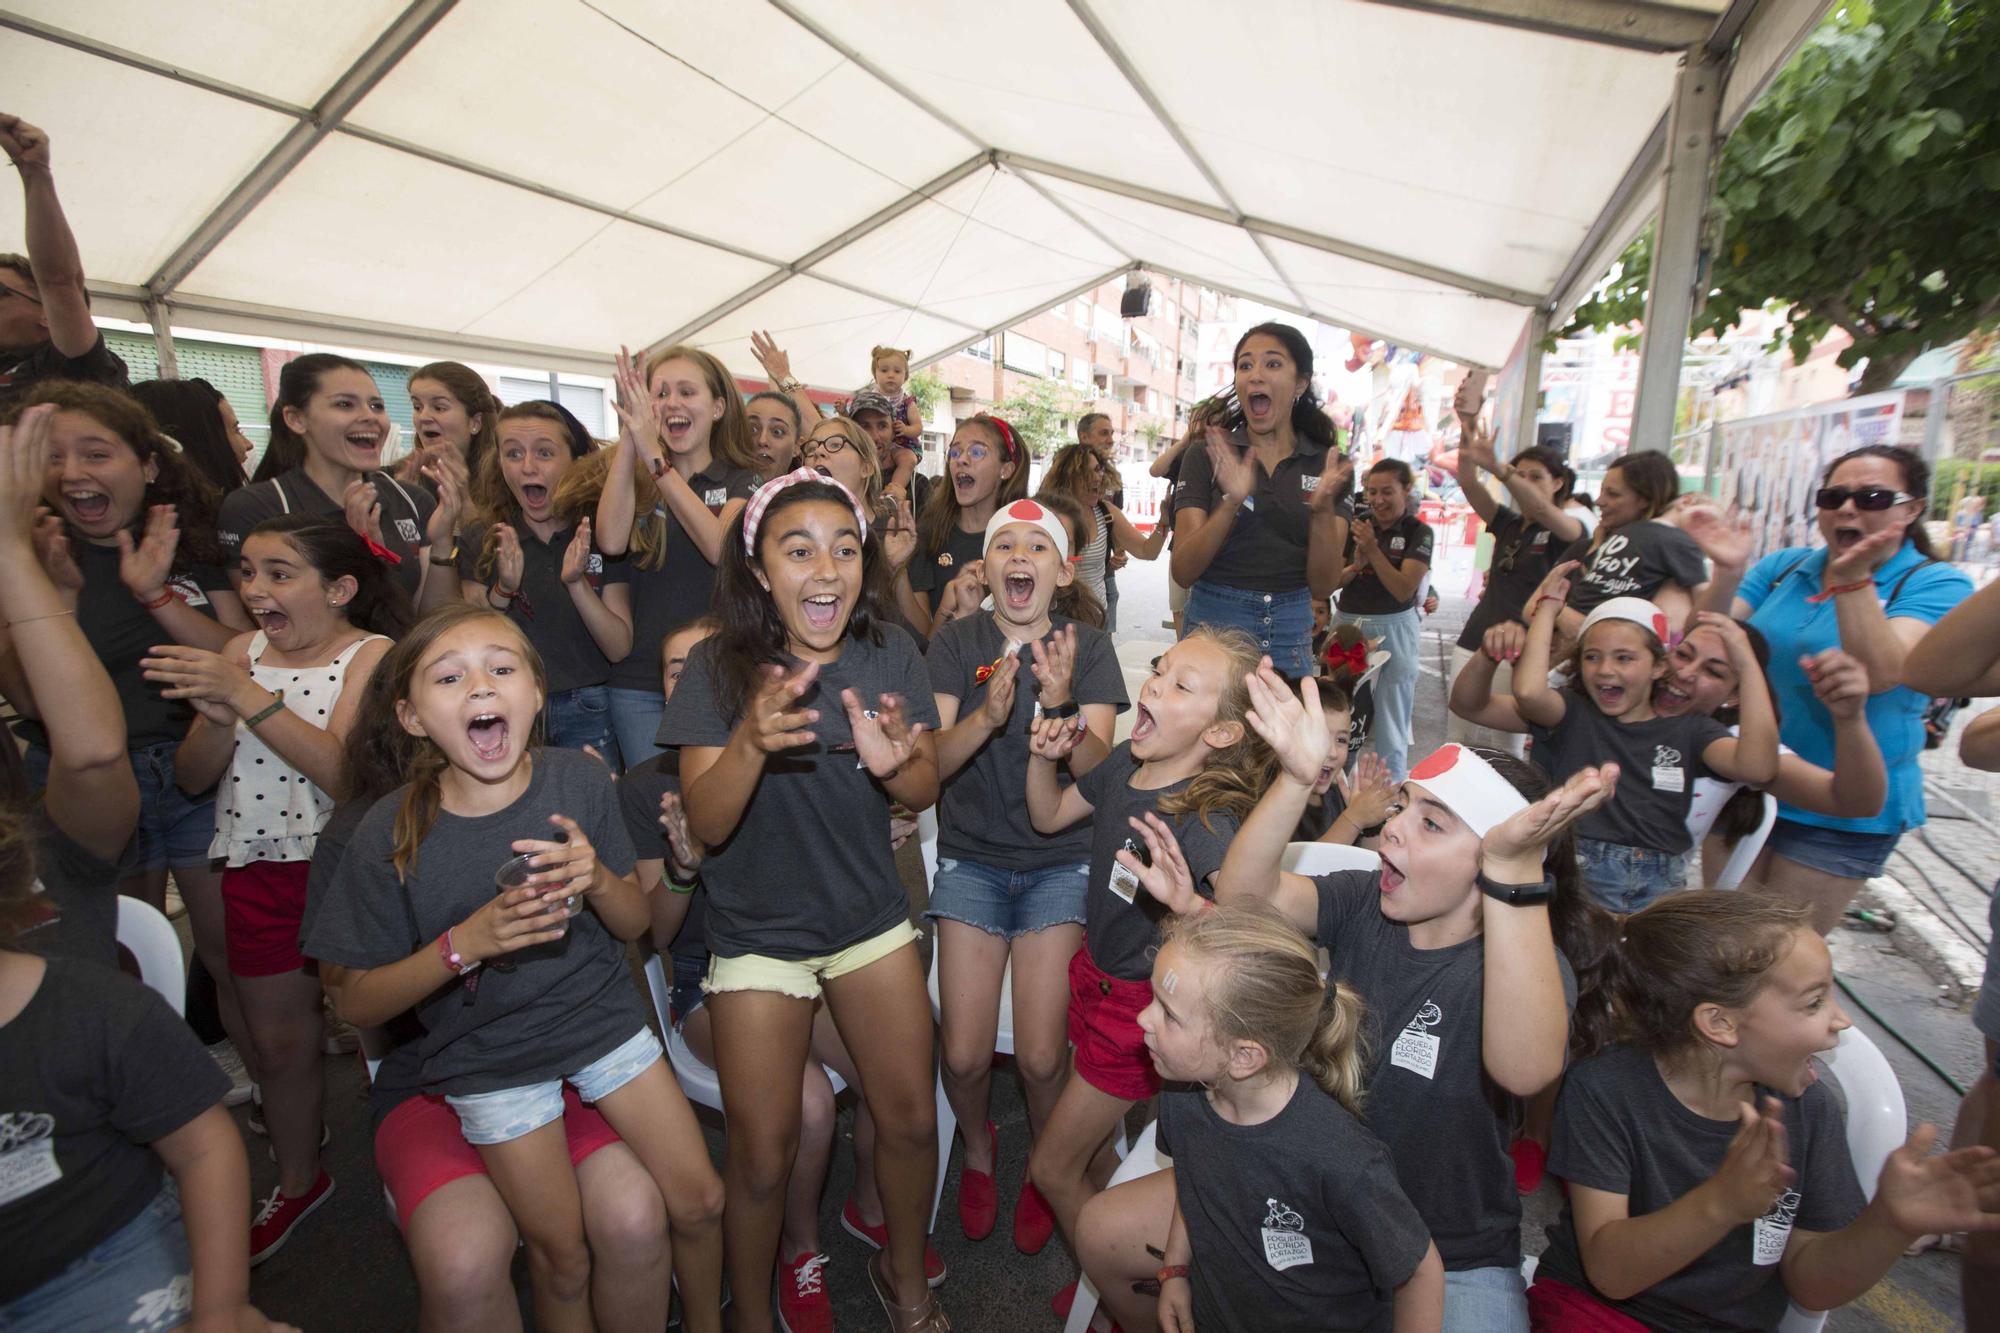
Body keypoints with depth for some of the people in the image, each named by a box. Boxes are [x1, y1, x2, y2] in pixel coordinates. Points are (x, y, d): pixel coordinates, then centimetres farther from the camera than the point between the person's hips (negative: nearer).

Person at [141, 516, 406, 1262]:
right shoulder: (241, 653, 5)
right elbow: (192, 779, 6)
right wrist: (217, 716, -14)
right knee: (275, 1039, 18)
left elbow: (348, 772, -23)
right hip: (256, 869, 6)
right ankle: (298, 1182, 39)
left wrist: (248, 697, -25)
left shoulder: (372, 654, -11)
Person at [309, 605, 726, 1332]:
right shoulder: (391, 833, -18)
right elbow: (358, 1005, -10)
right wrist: (465, 942, -27)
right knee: (563, 1255, 7)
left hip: (602, 1016, 2)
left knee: (699, 1200, 8)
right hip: (489, 1055, -1)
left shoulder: (580, 780, -14)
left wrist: (598, 879, -26)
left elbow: (635, 923, -4)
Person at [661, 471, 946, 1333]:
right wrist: (750, 741, -41)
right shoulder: (719, 669, -17)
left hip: (869, 917, 2)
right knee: (763, 1157, 6)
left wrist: (894, 762, -28)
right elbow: (706, 826, -21)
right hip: (758, 934, -2)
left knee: (911, 1119, 9)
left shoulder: (888, 655, -10)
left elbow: (923, 794, -5)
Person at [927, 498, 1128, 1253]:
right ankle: (978, 1150, 30)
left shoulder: (1088, 647, -2)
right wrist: (986, 717, -29)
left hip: (1060, 860, 0)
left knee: (1041, 1057, -9)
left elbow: (1096, 767, -12)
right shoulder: (955, 644, -1)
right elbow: (930, 762, -10)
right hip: (972, 857, 1)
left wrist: (1061, 707, -32)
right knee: (964, 1055, -7)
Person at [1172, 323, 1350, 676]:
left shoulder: (1328, 465, 1)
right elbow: (1183, 572, -12)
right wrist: (1232, 502, -26)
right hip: (1215, 621, -1)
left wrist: (1323, 509, -21)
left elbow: (1323, 587, -4)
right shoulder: (1206, 458, -3)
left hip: (1291, 631, 2)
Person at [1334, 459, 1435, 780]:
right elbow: (1330, 582, 4)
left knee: (1390, 727, 1)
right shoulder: (1356, 527, 6)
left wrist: (1373, 551, -20)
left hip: (1392, 630, -3)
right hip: (1347, 624, 4)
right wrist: (1355, 566, -15)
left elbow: (1404, 590, -13)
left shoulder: (1419, 532, -4)